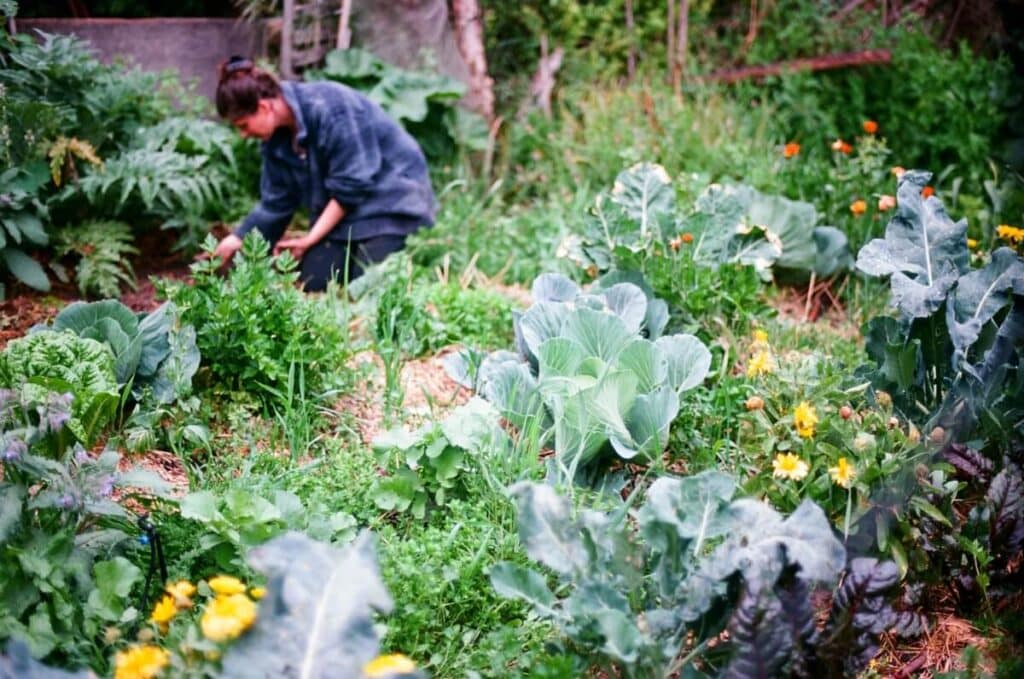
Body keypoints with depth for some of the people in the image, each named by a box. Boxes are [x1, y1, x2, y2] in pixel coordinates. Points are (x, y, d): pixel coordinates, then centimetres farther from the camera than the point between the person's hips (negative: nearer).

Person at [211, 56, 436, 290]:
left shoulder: (329, 109, -27)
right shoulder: (276, 138, -2)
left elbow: (351, 186, -24)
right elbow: (275, 201, 6)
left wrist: (311, 239, -18)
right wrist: (240, 238, -5)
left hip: (389, 194, -7)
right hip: (336, 207, 7)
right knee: (314, 281, -7)